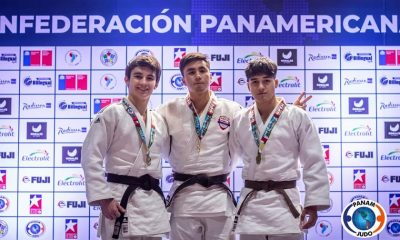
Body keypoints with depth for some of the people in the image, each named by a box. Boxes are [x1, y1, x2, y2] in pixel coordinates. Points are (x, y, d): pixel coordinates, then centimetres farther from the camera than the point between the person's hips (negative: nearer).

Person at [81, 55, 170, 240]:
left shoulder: (158, 120, 12)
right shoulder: (112, 113, -5)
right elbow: (91, 157, -10)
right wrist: (104, 198, -14)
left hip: (153, 204, 6)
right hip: (122, 201, -6)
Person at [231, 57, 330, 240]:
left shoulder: (297, 117, -4)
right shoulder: (240, 120, 4)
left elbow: (314, 163, -3)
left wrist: (313, 204, -6)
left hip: (284, 203, -3)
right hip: (249, 204, 3)